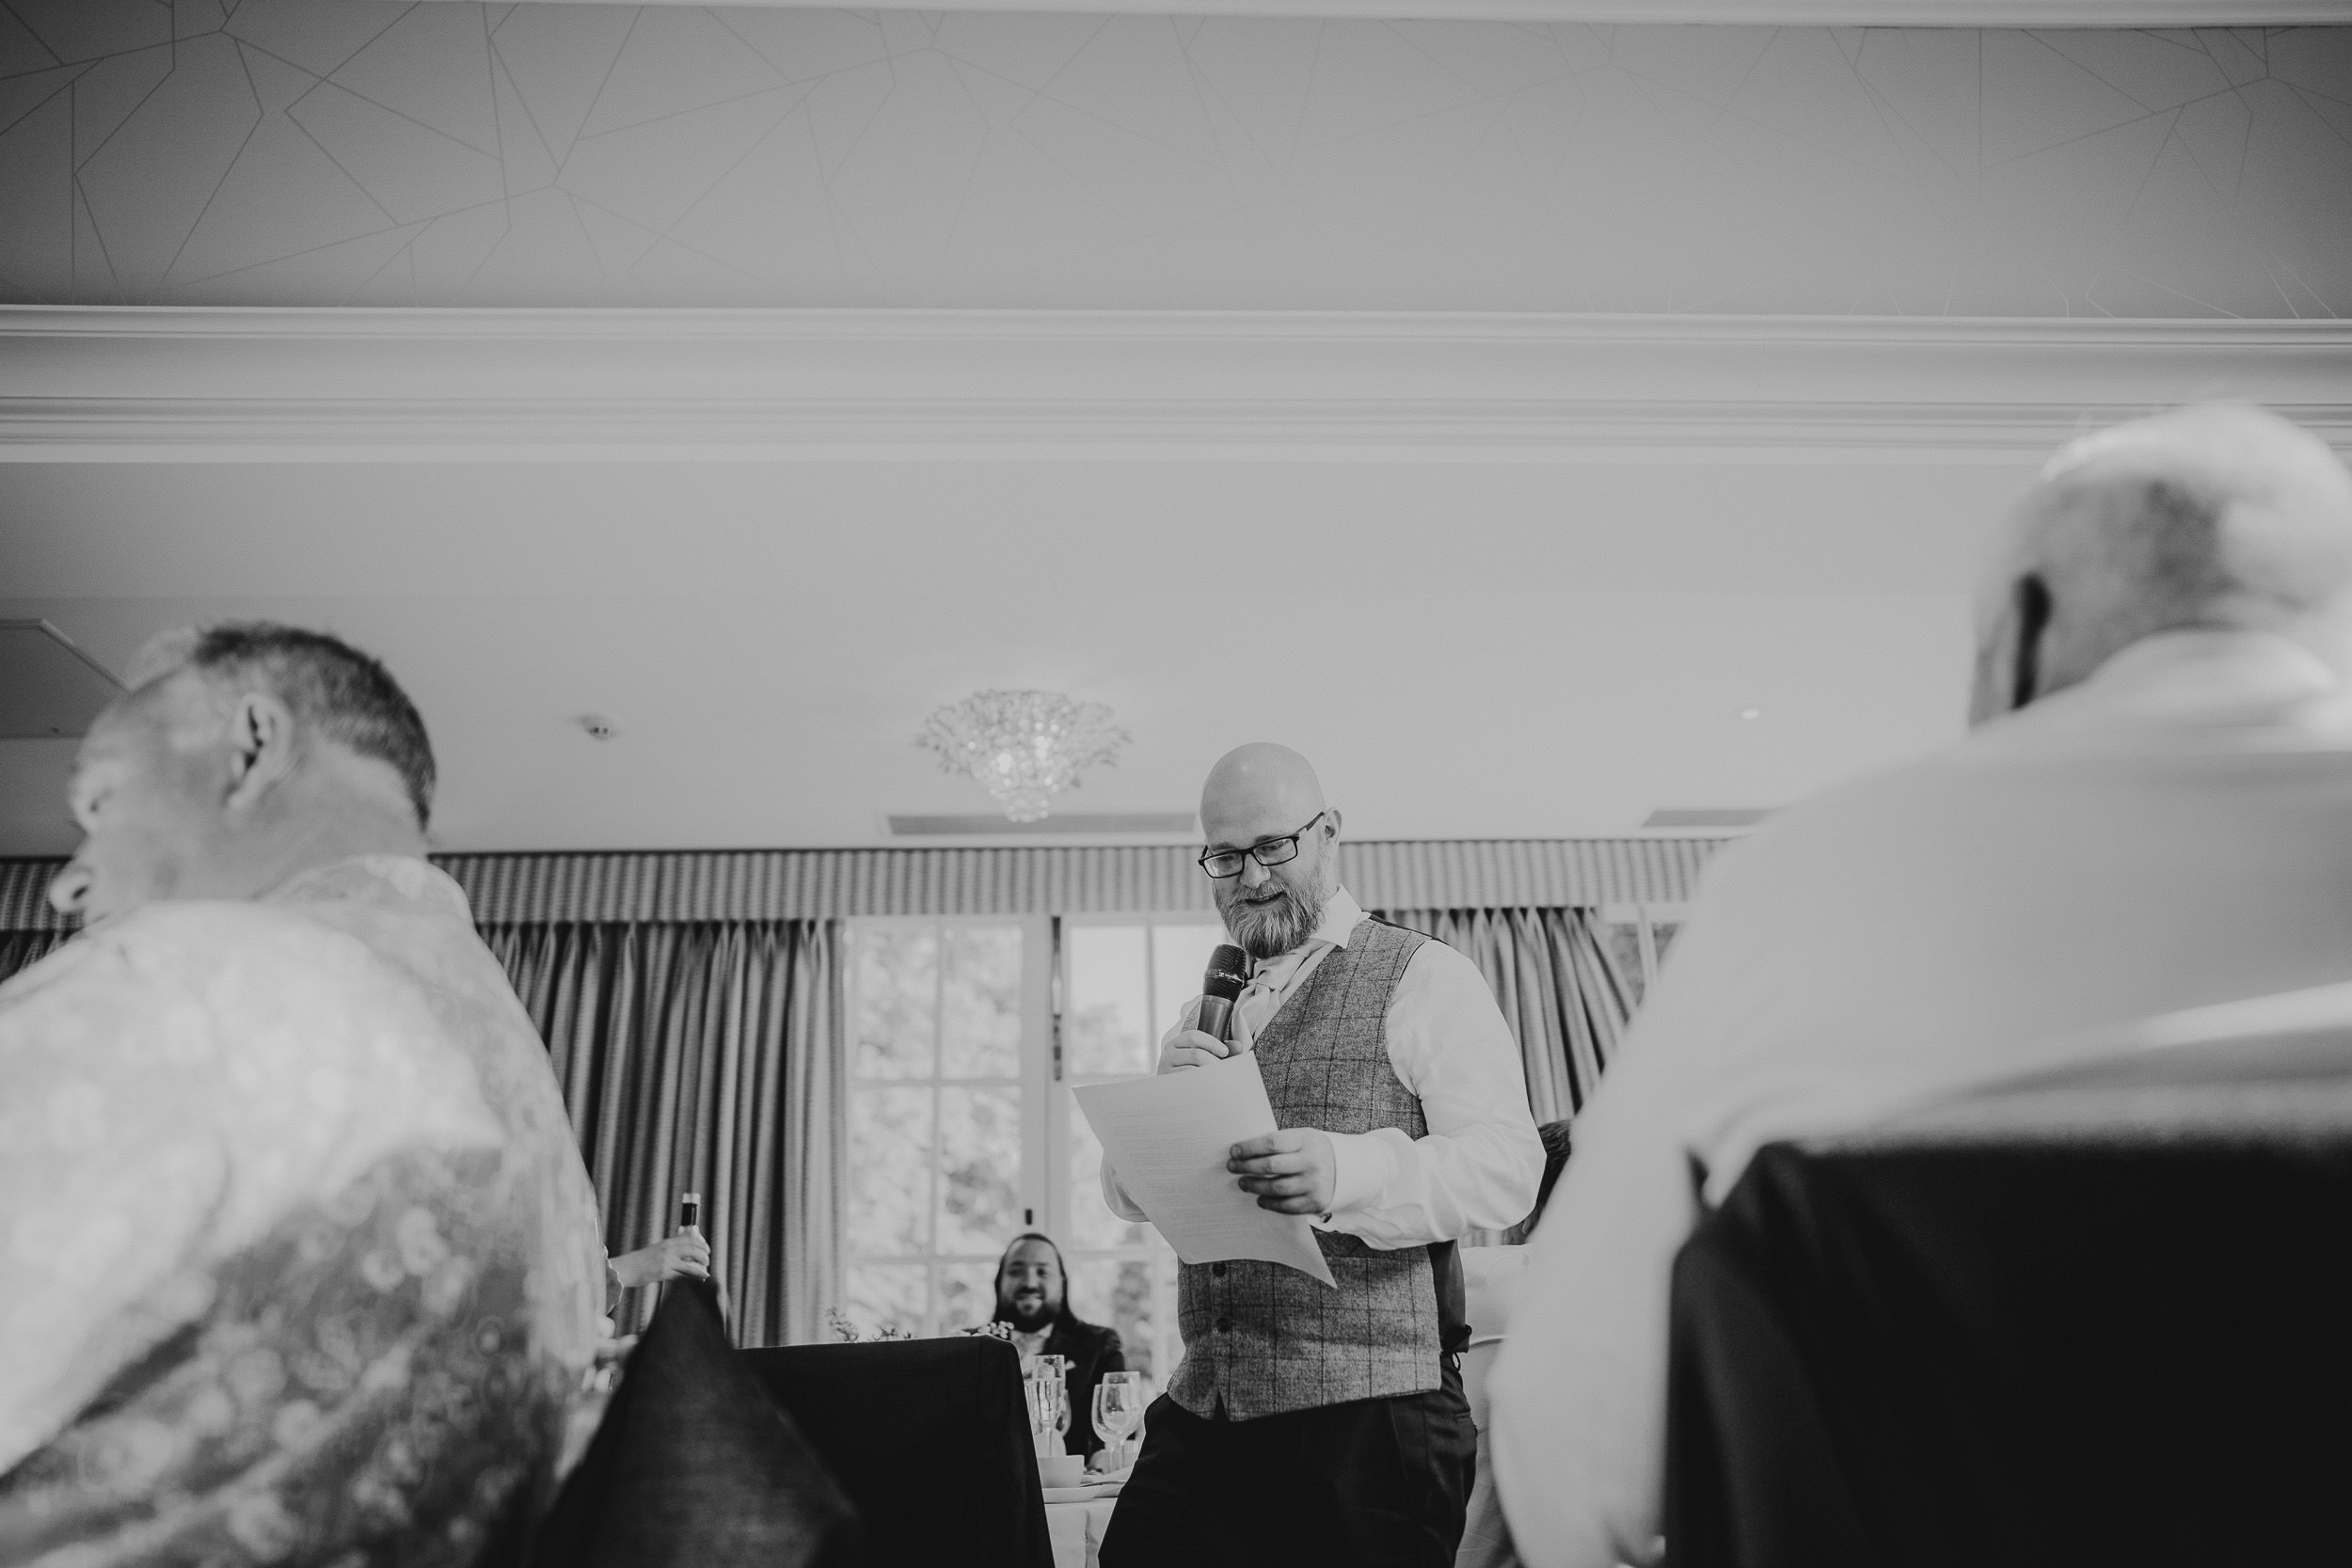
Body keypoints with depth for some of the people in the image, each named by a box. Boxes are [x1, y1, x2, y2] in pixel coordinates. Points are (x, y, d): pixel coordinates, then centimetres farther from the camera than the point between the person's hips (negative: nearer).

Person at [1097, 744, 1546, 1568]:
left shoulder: (1424, 978, -4)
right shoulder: (1201, 1016, 15)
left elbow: (1508, 1165, -14)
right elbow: (1127, 1193, 13)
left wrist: (1345, 1173, -31)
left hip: (1369, 1413, -5)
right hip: (1201, 1408, 5)